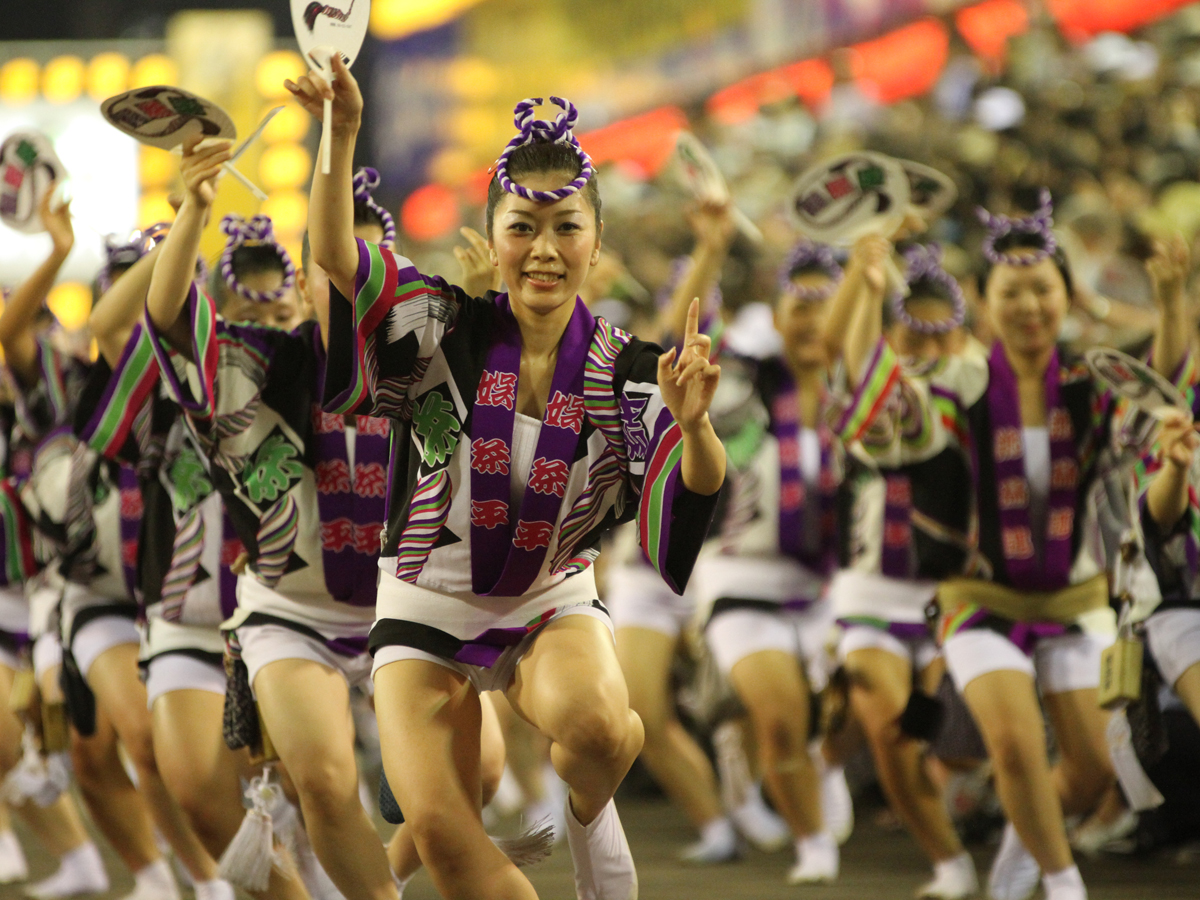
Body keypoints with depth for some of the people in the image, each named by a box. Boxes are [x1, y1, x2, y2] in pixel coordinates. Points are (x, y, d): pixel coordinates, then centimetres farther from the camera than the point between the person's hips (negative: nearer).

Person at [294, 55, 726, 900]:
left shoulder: (629, 373, -11)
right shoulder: (446, 330, -10)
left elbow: (694, 508, -20)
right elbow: (336, 259, -21)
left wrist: (694, 426, -41)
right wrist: (342, 135, -34)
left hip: (554, 605, 0)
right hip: (426, 610, 0)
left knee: (593, 727, -34)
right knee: (443, 831, -13)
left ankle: (589, 808, 3)